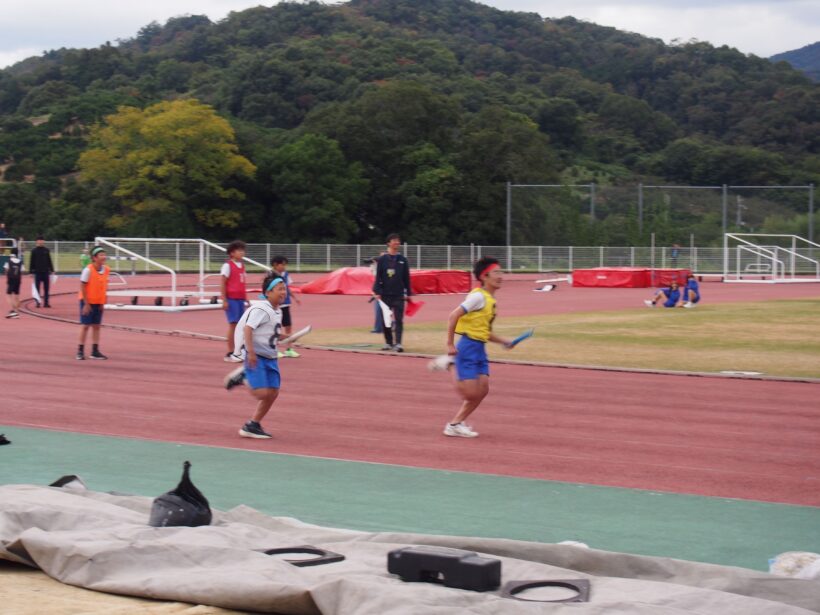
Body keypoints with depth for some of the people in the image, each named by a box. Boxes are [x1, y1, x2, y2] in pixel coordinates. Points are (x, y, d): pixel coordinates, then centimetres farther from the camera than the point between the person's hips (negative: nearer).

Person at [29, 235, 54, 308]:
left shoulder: (46, 250, 8)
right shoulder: (34, 251, 1)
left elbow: (49, 261, 13)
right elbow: (31, 262, 1)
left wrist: (52, 270, 10)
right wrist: (31, 271, -3)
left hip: (46, 272, 2)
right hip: (37, 272, -2)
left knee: (46, 288, 3)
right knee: (37, 288, 1)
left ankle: (46, 302, 8)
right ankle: (37, 302, 6)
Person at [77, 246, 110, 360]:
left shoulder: (106, 270, -2)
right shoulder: (88, 270, -18)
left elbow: (104, 286, 7)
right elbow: (82, 287, -15)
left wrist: (103, 302, 5)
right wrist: (86, 304, -16)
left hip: (99, 302, 5)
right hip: (87, 301, -5)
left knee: (96, 326, 6)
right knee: (86, 325, -1)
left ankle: (95, 351, 10)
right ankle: (80, 351, 8)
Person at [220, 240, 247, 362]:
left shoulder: (242, 266, 13)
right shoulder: (227, 265, -8)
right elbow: (223, 283, -9)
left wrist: (245, 298, 15)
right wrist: (224, 300, -14)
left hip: (240, 299, 7)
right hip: (231, 298, -7)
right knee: (233, 324, -6)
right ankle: (230, 353, -1)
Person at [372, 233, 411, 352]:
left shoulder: (402, 260, 7)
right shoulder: (382, 259, 2)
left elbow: (406, 278, 10)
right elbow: (378, 277, 0)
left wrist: (407, 293, 8)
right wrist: (377, 292, -8)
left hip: (399, 295, 0)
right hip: (385, 294, 0)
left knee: (399, 320, -7)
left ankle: (398, 343, -11)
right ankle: (388, 342, 19)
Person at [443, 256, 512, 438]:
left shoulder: (490, 300, 14)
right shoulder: (479, 296, -13)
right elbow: (453, 316, -18)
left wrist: (504, 342, 13)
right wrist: (450, 345, -19)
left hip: (480, 348, 9)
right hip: (468, 346, -9)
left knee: (483, 389, 2)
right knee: (470, 392, -12)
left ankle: (456, 423, 10)